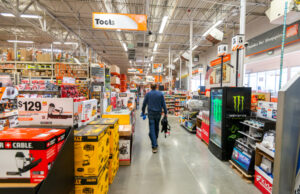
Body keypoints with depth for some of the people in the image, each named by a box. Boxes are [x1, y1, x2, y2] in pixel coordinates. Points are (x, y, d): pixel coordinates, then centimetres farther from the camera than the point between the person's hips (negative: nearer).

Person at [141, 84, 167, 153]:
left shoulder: (148, 94, -1)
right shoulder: (160, 94, -1)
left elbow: (144, 104, 4)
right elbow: (163, 104, -2)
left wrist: (143, 112, 17)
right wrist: (165, 113, 5)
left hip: (151, 113, -2)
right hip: (158, 113, 2)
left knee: (152, 129, -4)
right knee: (156, 127, 20)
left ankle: (154, 146, -11)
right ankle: (155, 140, 40)